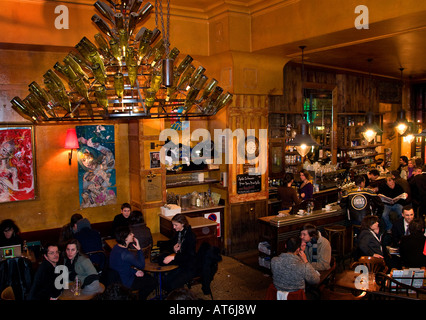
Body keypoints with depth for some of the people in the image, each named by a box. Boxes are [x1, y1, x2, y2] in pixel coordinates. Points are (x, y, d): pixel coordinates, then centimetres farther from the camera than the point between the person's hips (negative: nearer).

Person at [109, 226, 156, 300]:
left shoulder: (116, 247, -4)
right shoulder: (126, 254, -33)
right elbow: (142, 266, -21)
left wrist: (135, 271, 1)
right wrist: (139, 249, -20)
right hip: (126, 283, -9)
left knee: (148, 276, 24)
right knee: (153, 283, 9)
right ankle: (141, 298, 28)